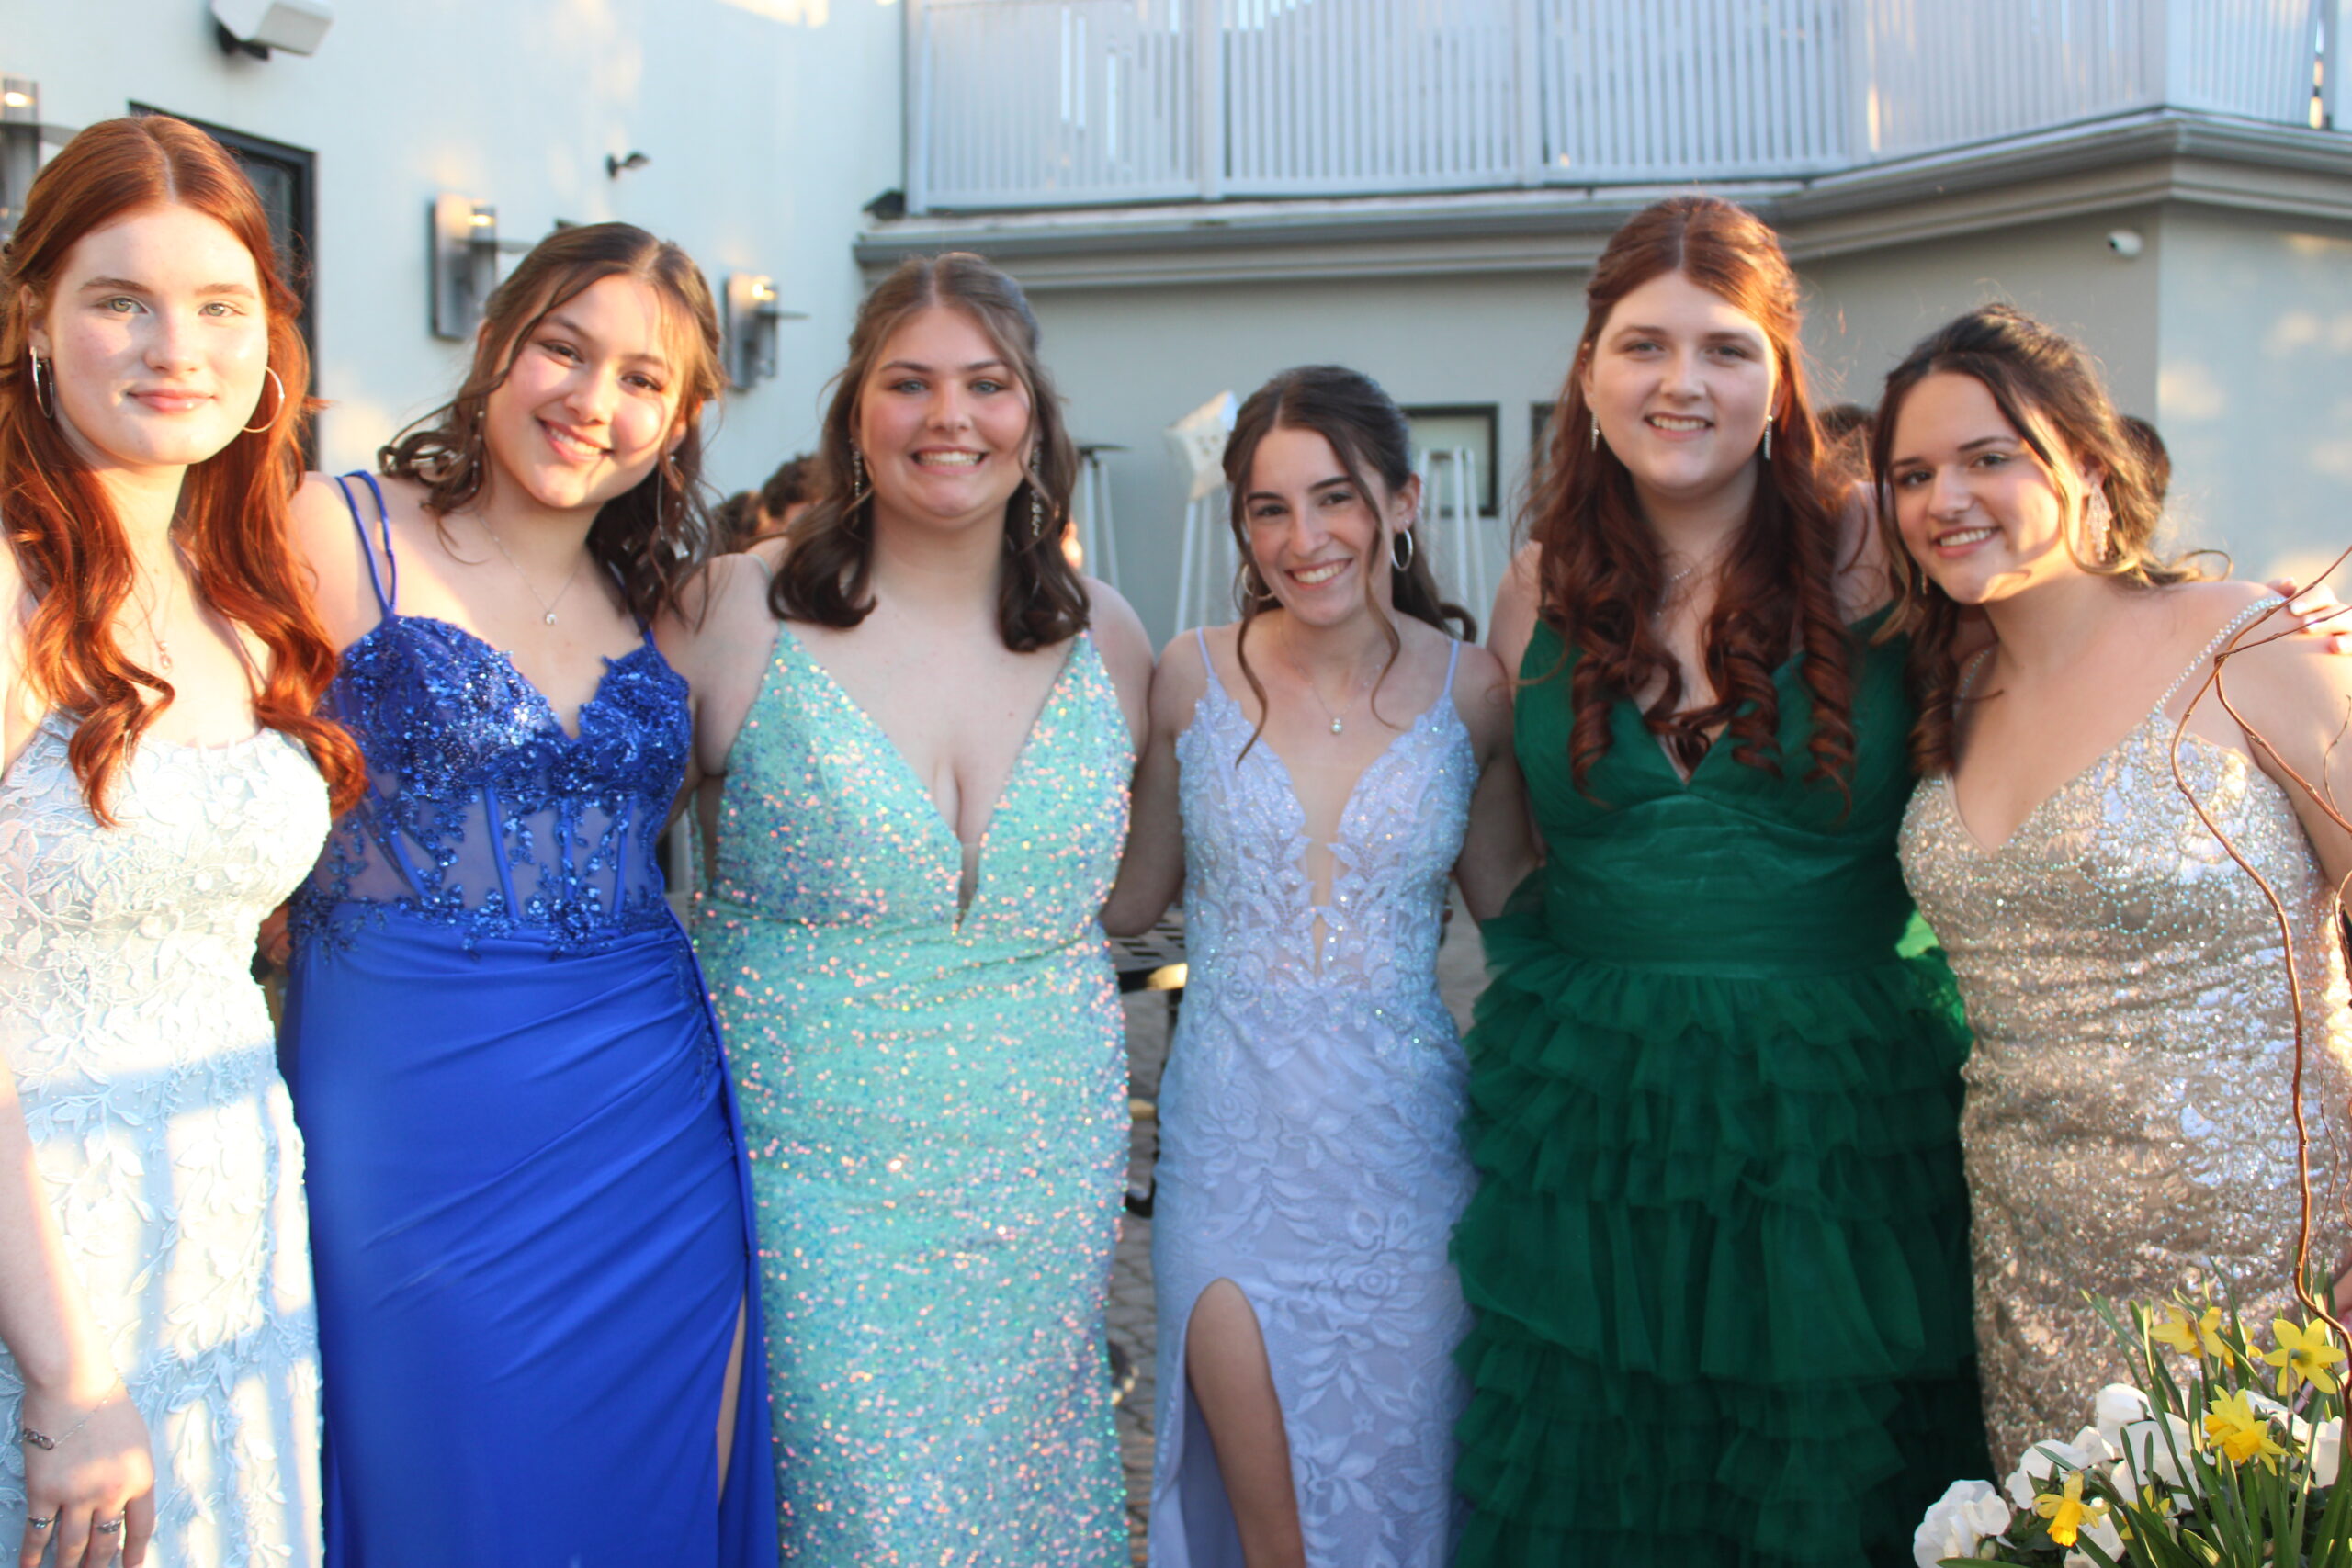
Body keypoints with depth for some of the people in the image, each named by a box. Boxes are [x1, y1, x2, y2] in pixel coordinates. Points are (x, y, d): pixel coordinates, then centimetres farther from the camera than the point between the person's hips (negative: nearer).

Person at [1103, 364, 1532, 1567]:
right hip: (1234, 1144, -1)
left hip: (1405, 1145, 1)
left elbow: (1510, 901, 8)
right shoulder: (1194, 677, -3)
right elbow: (1129, 898, 5)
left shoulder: (1470, 690, -3)